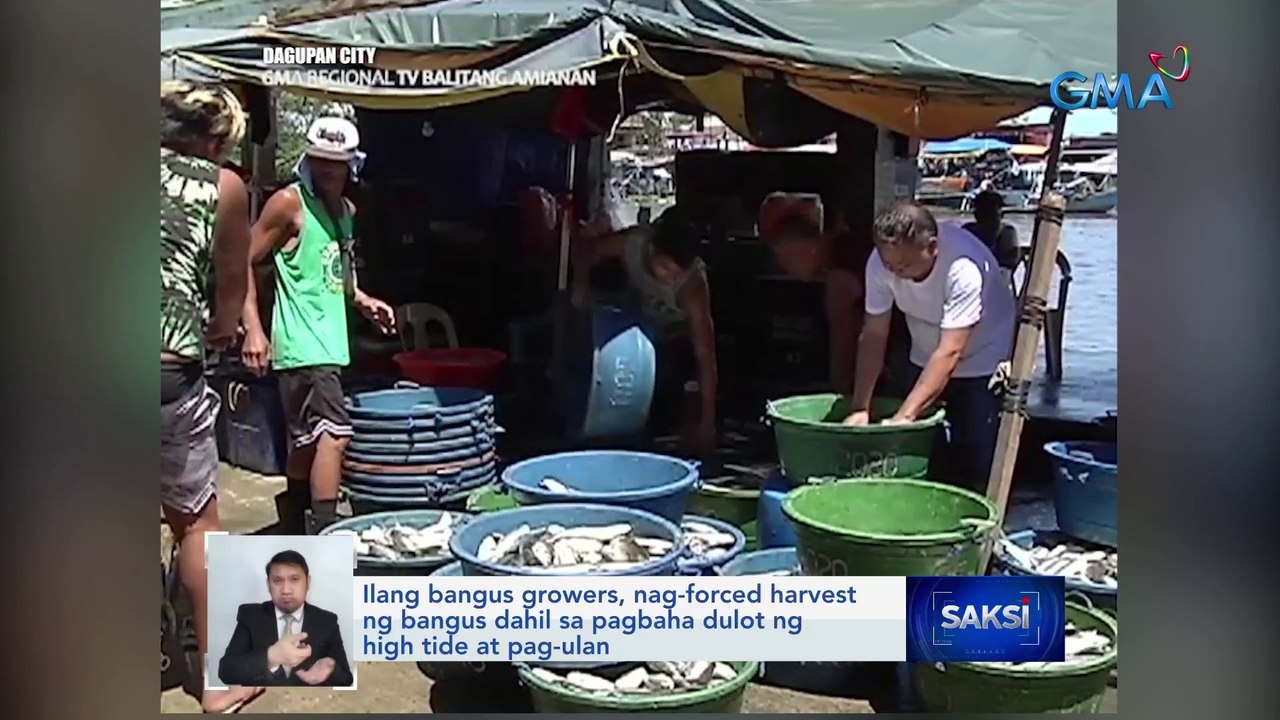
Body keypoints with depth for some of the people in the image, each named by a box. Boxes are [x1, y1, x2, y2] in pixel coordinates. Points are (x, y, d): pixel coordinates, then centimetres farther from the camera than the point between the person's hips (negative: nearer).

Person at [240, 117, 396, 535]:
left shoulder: (346, 211, 15)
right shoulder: (289, 203, -8)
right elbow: (244, 261, -9)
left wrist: (361, 299, 11)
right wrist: (253, 328, -17)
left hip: (330, 343, 8)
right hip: (302, 345, -8)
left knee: (307, 440, 16)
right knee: (333, 432, -19)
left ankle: (294, 532, 29)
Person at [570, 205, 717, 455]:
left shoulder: (692, 284, -40)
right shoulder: (632, 243, -32)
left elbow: (705, 355, -42)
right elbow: (585, 249, -10)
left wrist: (707, 423, -46)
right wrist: (580, 289, -27)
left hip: (680, 335, -3)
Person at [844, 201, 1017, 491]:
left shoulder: (964, 268, -35)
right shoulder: (880, 262, -21)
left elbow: (949, 353, -38)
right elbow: (873, 336, -15)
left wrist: (904, 417, -43)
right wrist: (860, 408, -22)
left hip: (982, 363, -4)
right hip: (926, 363, 5)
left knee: (976, 470, -9)